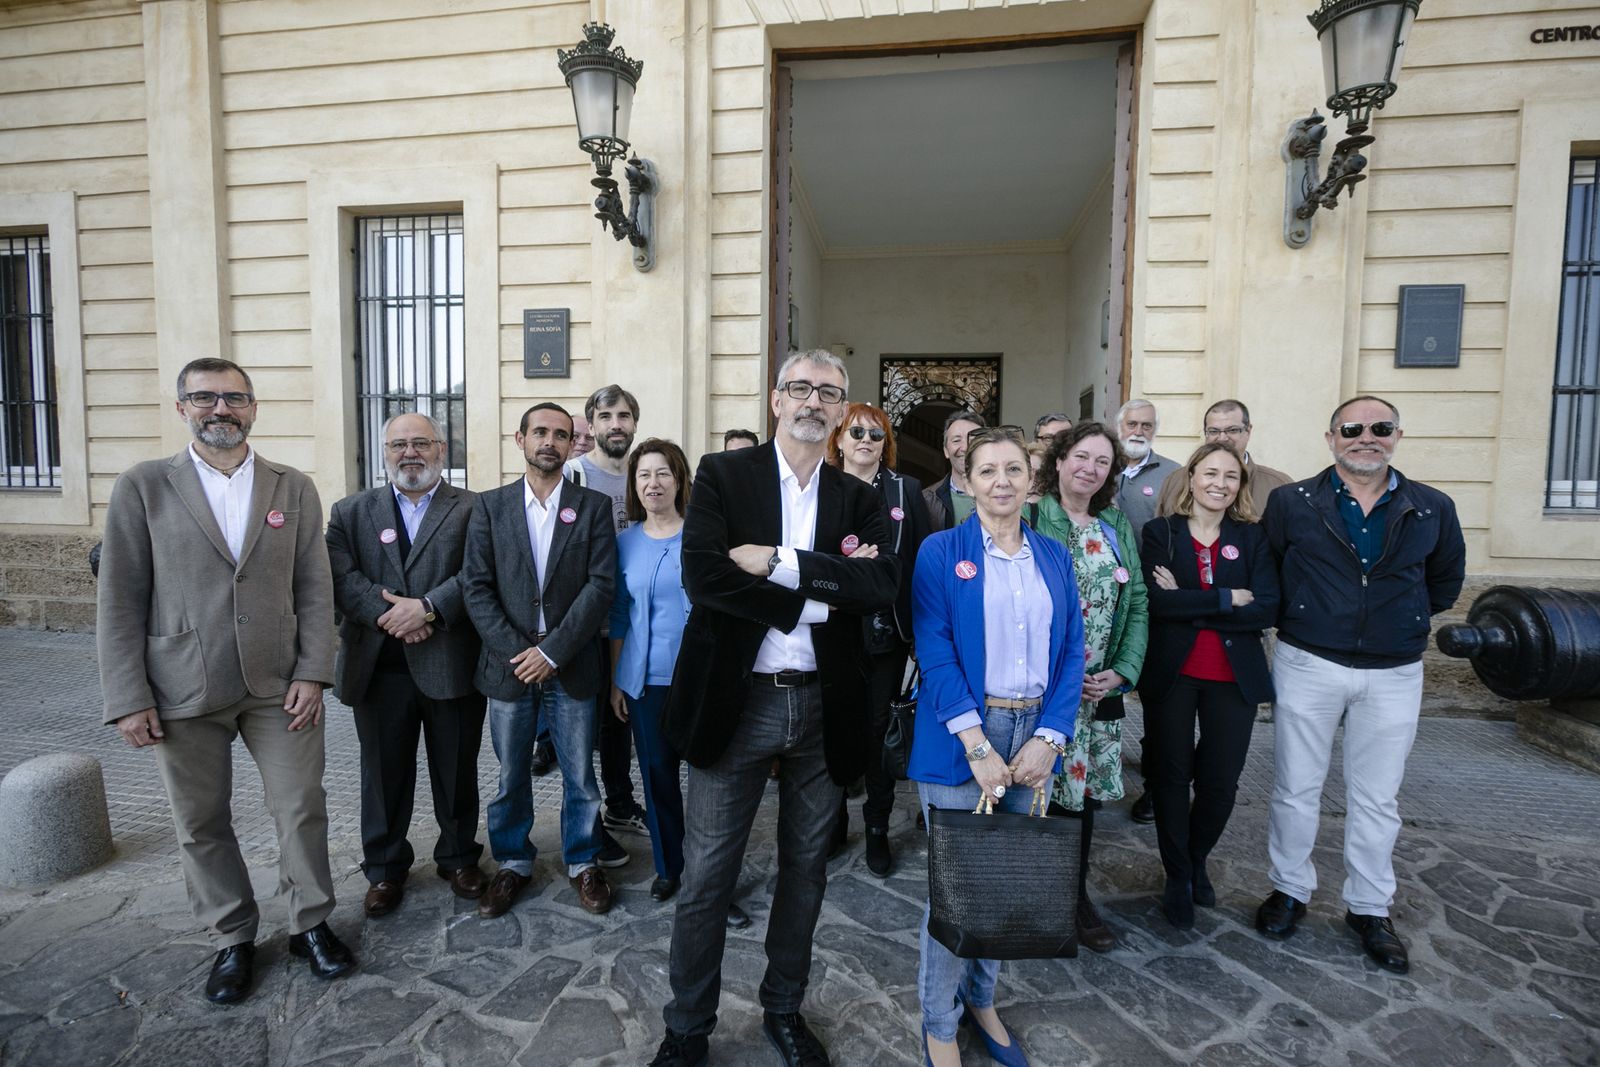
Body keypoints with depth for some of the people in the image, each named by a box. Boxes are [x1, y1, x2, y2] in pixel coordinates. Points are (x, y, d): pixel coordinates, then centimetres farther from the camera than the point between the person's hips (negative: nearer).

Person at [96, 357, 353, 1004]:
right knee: (201, 825, 12)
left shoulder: (294, 489, 4)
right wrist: (128, 698, -5)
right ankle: (233, 939, 32)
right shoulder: (142, 487, 0)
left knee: (302, 809, 7)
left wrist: (312, 673, -5)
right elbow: (120, 601, -1)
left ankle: (310, 925, 27)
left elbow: (314, 589, 2)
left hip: (280, 685, 1)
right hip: (182, 694, 0)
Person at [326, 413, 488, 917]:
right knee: (384, 774, 14)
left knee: (457, 773, 12)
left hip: (452, 663, -1)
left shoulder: (473, 509, 2)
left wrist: (428, 606, -21)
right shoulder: (351, 512, 10)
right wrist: (390, 613, -18)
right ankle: (384, 869, 34)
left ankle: (459, 857, 33)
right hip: (379, 667, 2)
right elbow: (340, 577, -4)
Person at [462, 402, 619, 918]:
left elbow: (601, 585, -8)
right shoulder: (490, 506, 5)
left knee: (580, 775, 10)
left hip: (571, 664, -1)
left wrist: (552, 651, -13)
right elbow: (476, 586, -1)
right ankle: (513, 863, 35)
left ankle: (583, 862, 30)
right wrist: (515, 651, -11)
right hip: (508, 663, 1)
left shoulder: (594, 506, 0)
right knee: (511, 776, 14)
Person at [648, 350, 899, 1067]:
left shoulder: (858, 500, 6)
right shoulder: (722, 475, -2)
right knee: (706, 876, 10)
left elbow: (881, 587, -12)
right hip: (735, 703, -2)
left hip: (824, 707, 3)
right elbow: (702, 575, -16)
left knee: (805, 869, 19)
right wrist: (817, 597, -15)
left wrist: (778, 561, -19)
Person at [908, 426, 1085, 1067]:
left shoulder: (1053, 556, 8)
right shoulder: (941, 552, -4)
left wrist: (1048, 739, -7)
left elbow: (1071, 652, 5)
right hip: (961, 737, -4)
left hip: (1035, 737, 4)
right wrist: (978, 746, -17)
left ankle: (981, 997, 39)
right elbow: (934, 652, -11)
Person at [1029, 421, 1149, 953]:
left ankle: (1077, 896, 33)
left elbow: (1136, 603, 9)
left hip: (1099, 688, 5)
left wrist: (1121, 670, -3)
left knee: (1083, 788, 14)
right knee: (1037, 788, 3)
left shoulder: (1117, 527, 11)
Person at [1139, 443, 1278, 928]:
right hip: (1171, 674, -1)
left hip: (1233, 678, 2)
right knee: (1173, 776, 9)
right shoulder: (1160, 532, -1)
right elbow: (1157, 601, -15)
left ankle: (1197, 860, 37)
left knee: (1221, 782, 8)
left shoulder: (1253, 537, 4)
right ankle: (1177, 878, 29)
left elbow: (1267, 610, -9)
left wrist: (1188, 605, -16)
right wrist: (1229, 599, -14)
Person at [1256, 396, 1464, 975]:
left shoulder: (1433, 509, 2)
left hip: (1394, 674, 2)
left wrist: (1404, 620, 11)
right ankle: (1290, 890, 26)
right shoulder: (1291, 502, -4)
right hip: (1308, 666, -1)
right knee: (1296, 788, 8)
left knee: (1377, 798, 12)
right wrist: (1296, 618, 1)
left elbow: (1446, 579, 17)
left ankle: (1370, 909, 29)